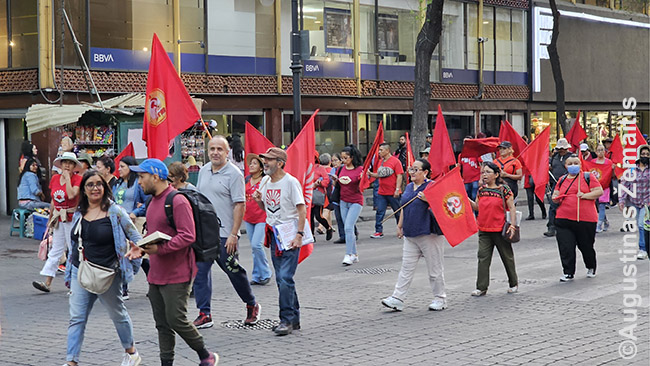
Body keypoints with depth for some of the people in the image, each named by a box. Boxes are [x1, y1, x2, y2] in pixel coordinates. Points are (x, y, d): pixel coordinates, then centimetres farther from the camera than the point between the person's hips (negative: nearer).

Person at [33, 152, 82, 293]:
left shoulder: (77, 179, -9)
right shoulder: (55, 178, 8)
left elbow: (71, 195, -27)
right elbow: (54, 201, 16)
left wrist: (67, 177, -19)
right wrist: (50, 218, 18)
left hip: (72, 218, -6)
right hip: (59, 219, 6)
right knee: (56, 250, 6)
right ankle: (47, 282, 3)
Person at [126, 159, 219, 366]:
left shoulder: (177, 202, -14)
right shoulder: (153, 202, 15)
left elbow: (188, 236, -21)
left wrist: (160, 249, -26)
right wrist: (141, 248, 6)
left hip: (177, 275, -9)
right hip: (156, 275, 9)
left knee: (176, 319, -8)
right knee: (162, 324, 10)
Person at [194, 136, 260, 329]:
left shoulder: (234, 173, -10)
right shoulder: (203, 171, 11)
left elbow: (239, 205, -13)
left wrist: (233, 234, -18)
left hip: (224, 233, -6)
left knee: (234, 271, 4)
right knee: (200, 271, 0)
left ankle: (252, 305, 26)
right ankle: (204, 314, 6)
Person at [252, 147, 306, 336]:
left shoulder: (290, 182, -11)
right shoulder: (265, 182, 10)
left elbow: (302, 210, -13)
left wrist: (299, 235, -20)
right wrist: (259, 200, 0)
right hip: (273, 235, 8)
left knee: (285, 277, -14)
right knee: (282, 279, 10)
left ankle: (287, 320, -9)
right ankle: (294, 318, 19)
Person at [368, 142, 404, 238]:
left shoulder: (395, 161, -9)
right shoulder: (381, 161, 10)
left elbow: (399, 176, -12)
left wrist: (397, 189, -18)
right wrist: (371, 174, 0)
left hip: (393, 193, -5)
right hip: (381, 193, 5)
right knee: (379, 211, 0)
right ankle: (378, 231, 4)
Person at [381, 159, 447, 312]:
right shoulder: (409, 187, 14)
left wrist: (427, 199, -28)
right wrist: (400, 226, 21)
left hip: (429, 234, -7)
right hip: (410, 234, 7)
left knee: (435, 268, 4)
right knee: (406, 267, 4)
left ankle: (440, 299, 17)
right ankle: (398, 299, 2)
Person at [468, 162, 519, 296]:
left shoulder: (504, 189, -8)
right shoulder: (481, 190, 7)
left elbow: (512, 208, -7)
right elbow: (477, 207, 14)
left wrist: (512, 224, -14)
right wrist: (468, 200, -2)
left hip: (500, 229, -4)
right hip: (484, 230, 4)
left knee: (507, 257, 10)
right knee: (483, 257, -1)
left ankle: (513, 283, 27)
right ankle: (481, 287, 2)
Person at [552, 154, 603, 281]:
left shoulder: (588, 177, 2)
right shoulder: (562, 179, 14)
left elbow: (599, 191, -3)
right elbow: (556, 194, 20)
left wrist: (585, 195, -16)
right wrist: (555, 198, -4)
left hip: (585, 219, -3)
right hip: (564, 219, 3)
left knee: (586, 246, 10)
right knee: (566, 247, -5)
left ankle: (591, 268, 35)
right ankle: (568, 273, 4)